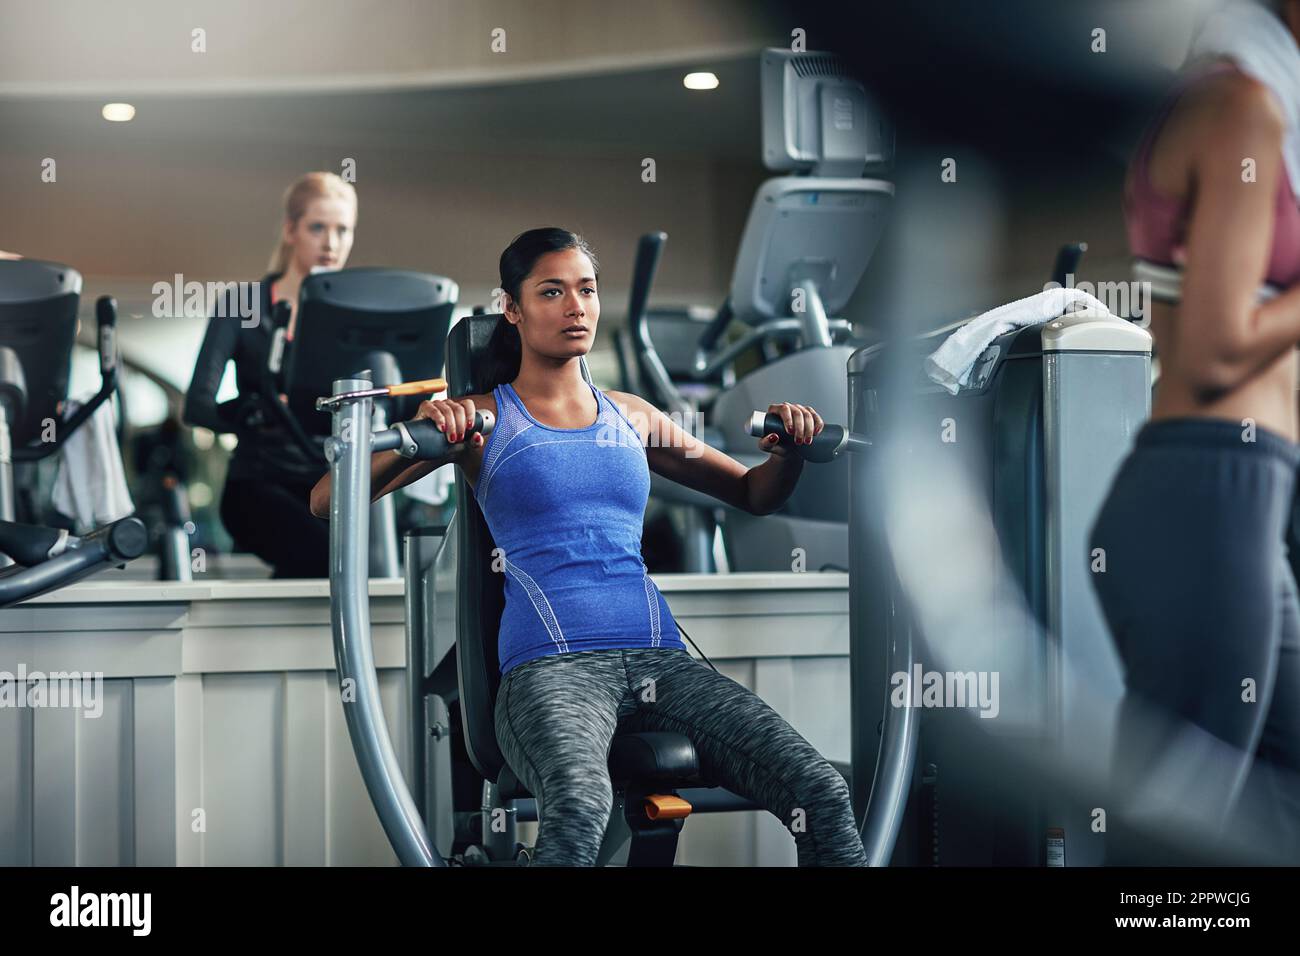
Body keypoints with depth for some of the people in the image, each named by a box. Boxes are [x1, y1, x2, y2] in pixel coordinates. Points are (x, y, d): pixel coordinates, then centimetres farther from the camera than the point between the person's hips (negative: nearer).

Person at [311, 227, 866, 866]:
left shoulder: (632, 416, 22)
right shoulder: (480, 417, 10)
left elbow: (755, 495, 31)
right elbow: (327, 501, 2)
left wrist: (790, 450, 9)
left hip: (659, 659, 4)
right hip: (550, 664, -4)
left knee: (822, 792, -22)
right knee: (578, 807, -39)